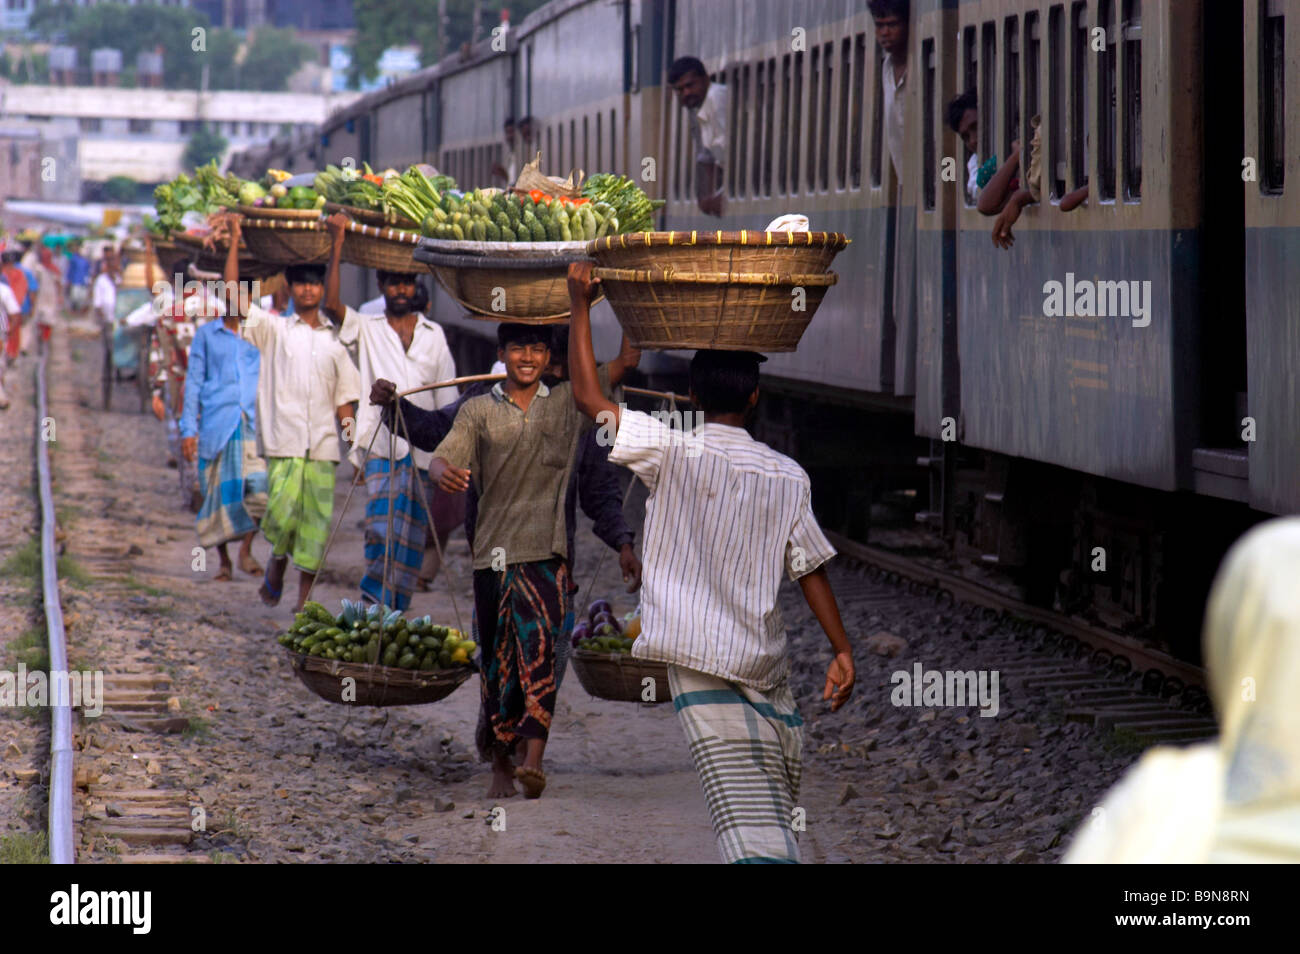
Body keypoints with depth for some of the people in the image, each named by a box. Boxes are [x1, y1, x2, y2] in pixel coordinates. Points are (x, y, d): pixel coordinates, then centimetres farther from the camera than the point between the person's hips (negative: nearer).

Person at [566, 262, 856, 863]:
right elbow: (811, 570, 6)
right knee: (777, 819, 15)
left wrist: (580, 305, 6)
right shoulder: (788, 477, 4)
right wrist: (843, 652, 12)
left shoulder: (672, 452, -5)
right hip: (767, 669, 3)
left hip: (699, 663, -3)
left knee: (751, 828, -17)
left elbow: (587, 396, -2)